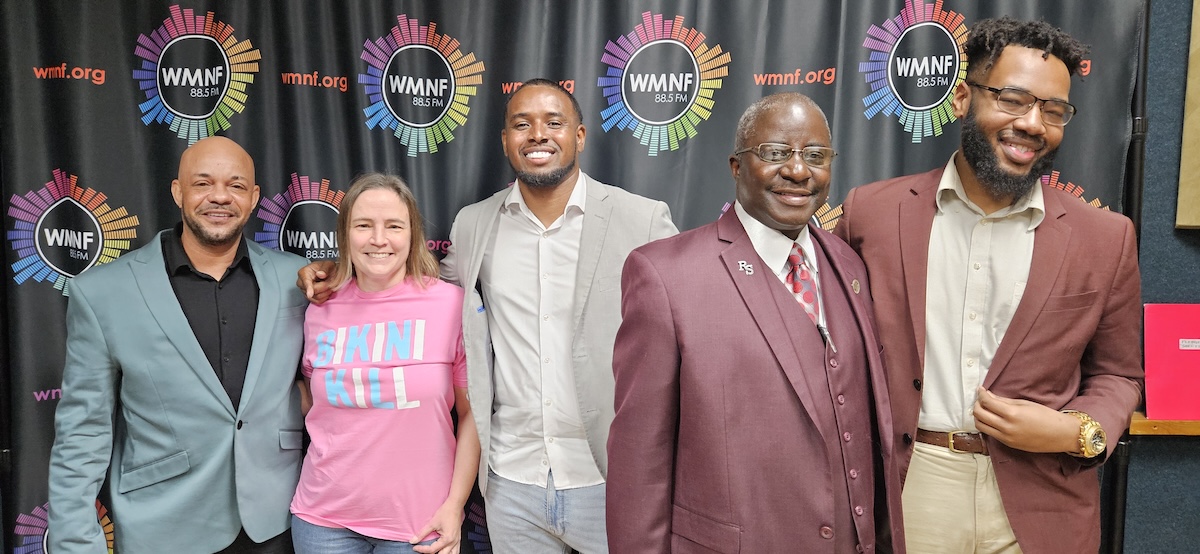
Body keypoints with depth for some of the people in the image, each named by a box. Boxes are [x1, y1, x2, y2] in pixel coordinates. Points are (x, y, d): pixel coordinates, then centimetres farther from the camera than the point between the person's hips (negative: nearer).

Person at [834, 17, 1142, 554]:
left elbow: (1117, 375, 8)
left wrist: (1078, 432, -11)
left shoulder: (1106, 238, -2)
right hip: (903, 492, 0)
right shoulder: (872, 211, -4)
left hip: (1038, 509, 1)